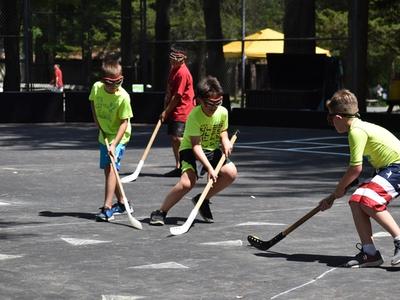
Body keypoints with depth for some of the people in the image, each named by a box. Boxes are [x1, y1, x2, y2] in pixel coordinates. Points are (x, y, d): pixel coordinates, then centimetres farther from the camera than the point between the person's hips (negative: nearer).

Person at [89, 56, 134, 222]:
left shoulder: (123, 97, -24)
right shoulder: (96, 88, -10)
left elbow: (124, 122, -21)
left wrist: (114, 143, -29)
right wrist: (99, 125, 3)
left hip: (119, 136, -6)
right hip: (104, 135, 6)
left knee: (111, 167, -20)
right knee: (108, 170, 14)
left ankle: (107, 208, -24)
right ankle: (121, 203, 32)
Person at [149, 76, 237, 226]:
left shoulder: (223, 112, -8)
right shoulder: (194, 116, -24)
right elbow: (196, 146, -27)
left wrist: (225, 141, -10)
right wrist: (209, 168, -34)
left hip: (212, 149, 6)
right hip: (190, 150, -5)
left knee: (231, 172, -18)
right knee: (187, 181, -29)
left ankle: (203, 199, 4)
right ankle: (161, 212, -11)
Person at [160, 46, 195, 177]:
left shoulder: (183, 73, -17)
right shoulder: (173, 69, 13)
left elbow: (177, 96, -17)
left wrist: (166, 112, -12)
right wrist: (165, 110, 11)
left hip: (182, 111, -10)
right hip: (173, 111, 10)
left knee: (178, 138, -19)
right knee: (173, 138, 10)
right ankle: (178, 167, 15)